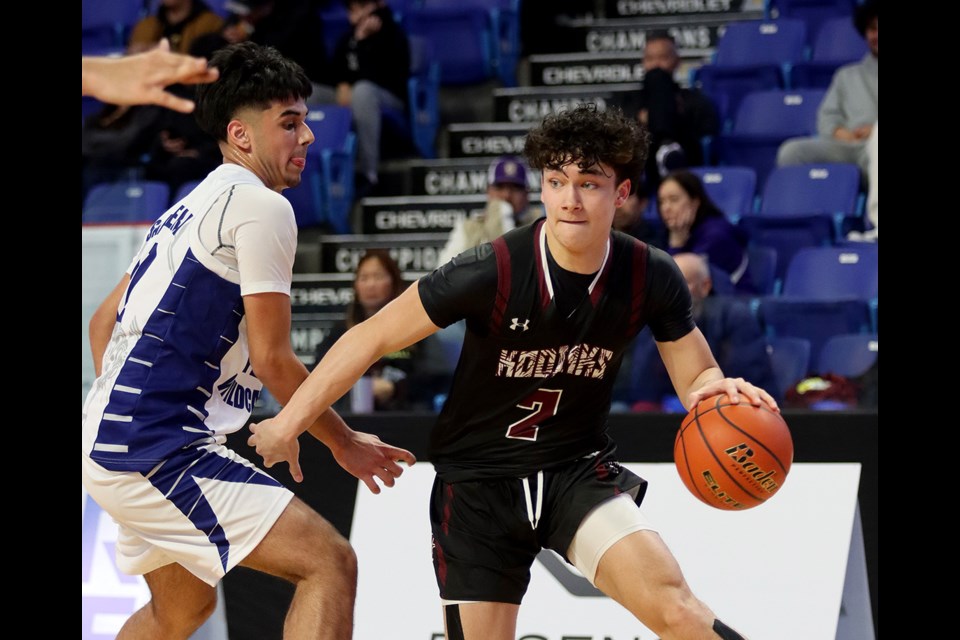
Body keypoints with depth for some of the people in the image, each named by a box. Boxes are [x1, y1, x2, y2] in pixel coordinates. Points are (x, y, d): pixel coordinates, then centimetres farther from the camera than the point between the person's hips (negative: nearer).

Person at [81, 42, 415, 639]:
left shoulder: (189, 208, 20)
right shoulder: (261, 207, -9)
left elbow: (104, 322, 27)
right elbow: (272, 359, -11)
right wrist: (345, 443, 1)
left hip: (110, 444, 11)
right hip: (161, 451, -11)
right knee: (331, 562, -17)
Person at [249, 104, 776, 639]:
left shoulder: (650, 277, -12)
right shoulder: (494, 272, -22)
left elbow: (697, 378, -2)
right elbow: (373, 337, -13)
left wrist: (718, 391, -28)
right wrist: (289, 423, -9)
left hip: (578, 469, 1)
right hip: (478, 480, -1)